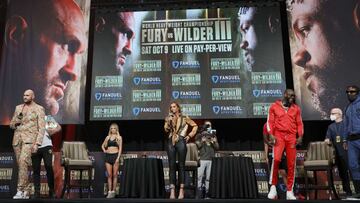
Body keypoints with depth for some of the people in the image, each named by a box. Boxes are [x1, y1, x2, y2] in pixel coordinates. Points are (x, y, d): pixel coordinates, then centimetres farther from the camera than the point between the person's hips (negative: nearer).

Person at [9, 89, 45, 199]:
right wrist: (16, 122, -7)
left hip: (30, 139, -5)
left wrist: (37, 144, -16)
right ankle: (26, 192, 16)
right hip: (17, 139, 6)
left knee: (23, 162, -23)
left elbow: (41, 128, -6)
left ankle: (20, 191, -20)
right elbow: (12, 125, 19)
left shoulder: (39, 109, -2)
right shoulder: (18, 108, 14)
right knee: (22, 165, 7)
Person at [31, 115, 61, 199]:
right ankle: (37, 191, 10)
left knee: (49, 167, -7)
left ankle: (52, 190, 2)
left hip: (46, 146, -1)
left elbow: (58, 127, 11)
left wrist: (51, 132, -4)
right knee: (36, 169, 3)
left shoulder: (47, 118, 10)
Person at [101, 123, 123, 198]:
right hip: (108, 156, 3)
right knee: (109, 175, 3)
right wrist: (104, 150, 5)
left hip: (115, 156, -3)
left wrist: (118, 158, -11)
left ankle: (113, 191, 5)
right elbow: (103, 145, 26)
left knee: (114, 175, 0)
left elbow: (120, 148, -2)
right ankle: (109, 191, 6)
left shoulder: (119, 137, 4)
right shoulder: (108, 137, 13)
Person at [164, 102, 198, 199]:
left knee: (181, 166, -3)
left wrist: (190, 135, 5)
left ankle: (181, 191, -2)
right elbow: (166, 130, 5)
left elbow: (195, 125, 13)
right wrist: (169, 121, -7)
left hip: (181, 141, -2)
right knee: (172, 166, -3)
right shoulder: (169, 118, 16)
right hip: (171, 142, 2)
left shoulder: (184, 118, 9)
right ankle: (172, 191, -4)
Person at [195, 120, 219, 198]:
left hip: (211, 159, 2)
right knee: (199, 176, -10)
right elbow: (197, 146, 3)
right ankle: (199, 192, -7)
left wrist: (214, 142, -4)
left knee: (208, 177, -1)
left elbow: (217, 147, 14)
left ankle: (207, 192, 3)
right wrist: (202, 141, -11)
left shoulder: (213, 136, 19)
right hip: (202, 158, -2)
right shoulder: (199, 135, 11)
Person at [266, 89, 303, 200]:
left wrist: (300, 136, -2)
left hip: (291, 137, 3)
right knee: (276, 159, -23)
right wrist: (271, 135, -11)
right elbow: (270, 122, 2)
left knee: (291, 164, 2)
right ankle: (273, 187, -10)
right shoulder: (274, 106, 5)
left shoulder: (296, 108, 14)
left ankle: (289, 191, 10)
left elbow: (299, 123, 12)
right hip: (278, 136, -3)